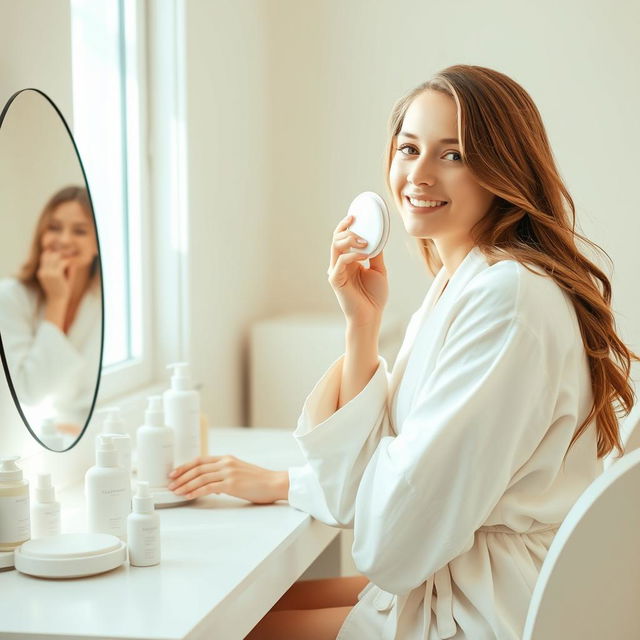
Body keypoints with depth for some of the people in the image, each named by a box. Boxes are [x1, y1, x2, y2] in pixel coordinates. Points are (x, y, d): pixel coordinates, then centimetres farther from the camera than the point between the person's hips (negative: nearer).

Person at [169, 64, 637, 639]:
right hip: (441, 583, 8)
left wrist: (274, 483, -6)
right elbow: (368, 471, 3)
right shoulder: (455, 287, 9)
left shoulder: (509, 295, -22)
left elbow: (404, 519, -21)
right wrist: (362, 324, -6)